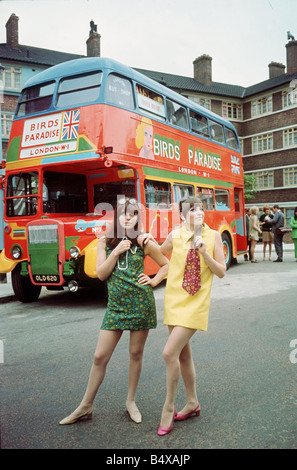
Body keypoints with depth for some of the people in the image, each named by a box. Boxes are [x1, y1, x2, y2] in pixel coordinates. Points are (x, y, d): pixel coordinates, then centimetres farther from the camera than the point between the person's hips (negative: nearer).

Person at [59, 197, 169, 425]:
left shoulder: (143, 242, -2)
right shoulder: (105, 242, 4)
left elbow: (166, 264, 8)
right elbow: (101, 274, -3)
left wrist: (153, 281, -4)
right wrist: (116, 252, -12)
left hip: (141, 303, -1)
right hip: (115, 305, 2)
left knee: (136, 353, 9)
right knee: (100, 356, 3)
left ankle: (131, 401, 29)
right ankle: (85, 406, 18)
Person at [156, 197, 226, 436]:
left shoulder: (213, 235, -4)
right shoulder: (175, 235, 1)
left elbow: (221, 271, -3)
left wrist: (204, 253, -17)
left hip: (196, 303, -4)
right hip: (174, 299, 4)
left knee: (170, 353, -13)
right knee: (183, 354, 14)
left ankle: (169, 407, 7)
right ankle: (192, 403, 34)